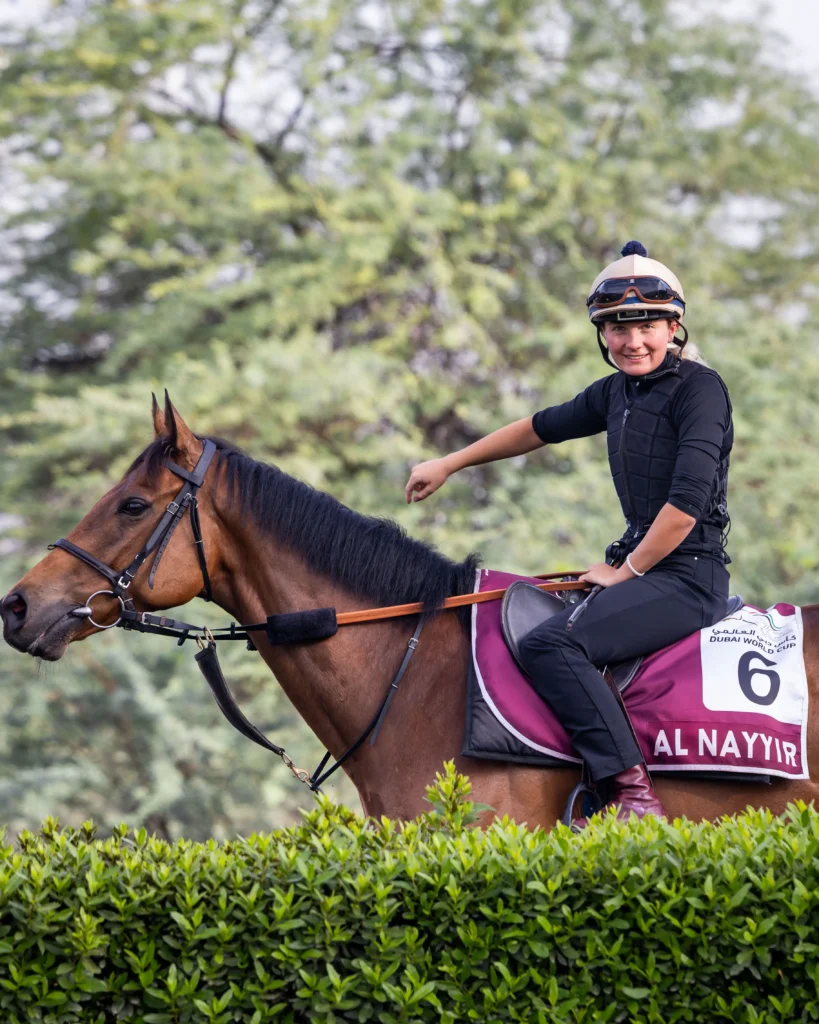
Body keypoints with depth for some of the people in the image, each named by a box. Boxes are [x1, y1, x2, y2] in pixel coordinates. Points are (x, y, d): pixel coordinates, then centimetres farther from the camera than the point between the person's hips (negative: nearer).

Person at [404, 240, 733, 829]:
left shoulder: (698, 387, -12)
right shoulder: (617, 392, 13)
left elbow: (688, 500, -19)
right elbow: (543, 427, 28)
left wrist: (625, 572, -11)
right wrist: (449, 465, 33)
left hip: (689, 576, -10)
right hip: (640, 564, 10)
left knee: (550, 643, -26)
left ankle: (634, 797, -30)